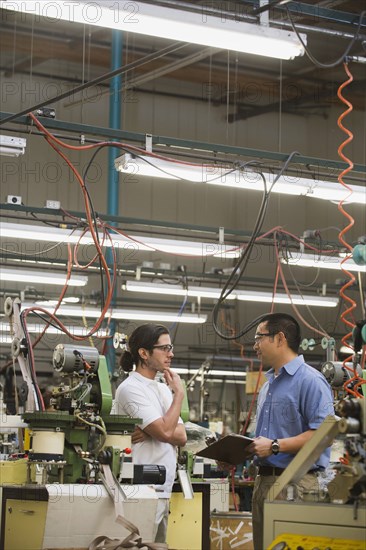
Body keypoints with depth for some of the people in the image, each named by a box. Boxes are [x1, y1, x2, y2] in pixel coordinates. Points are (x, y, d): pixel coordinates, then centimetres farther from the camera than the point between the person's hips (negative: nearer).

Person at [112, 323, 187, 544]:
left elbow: (181, 437, 8)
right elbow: (166, 432, -19)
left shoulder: (163, 389, 15)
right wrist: (179, 394, -7)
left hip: (162, 490, 8)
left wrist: (151, 432, -11)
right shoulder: (131, 389, -10)